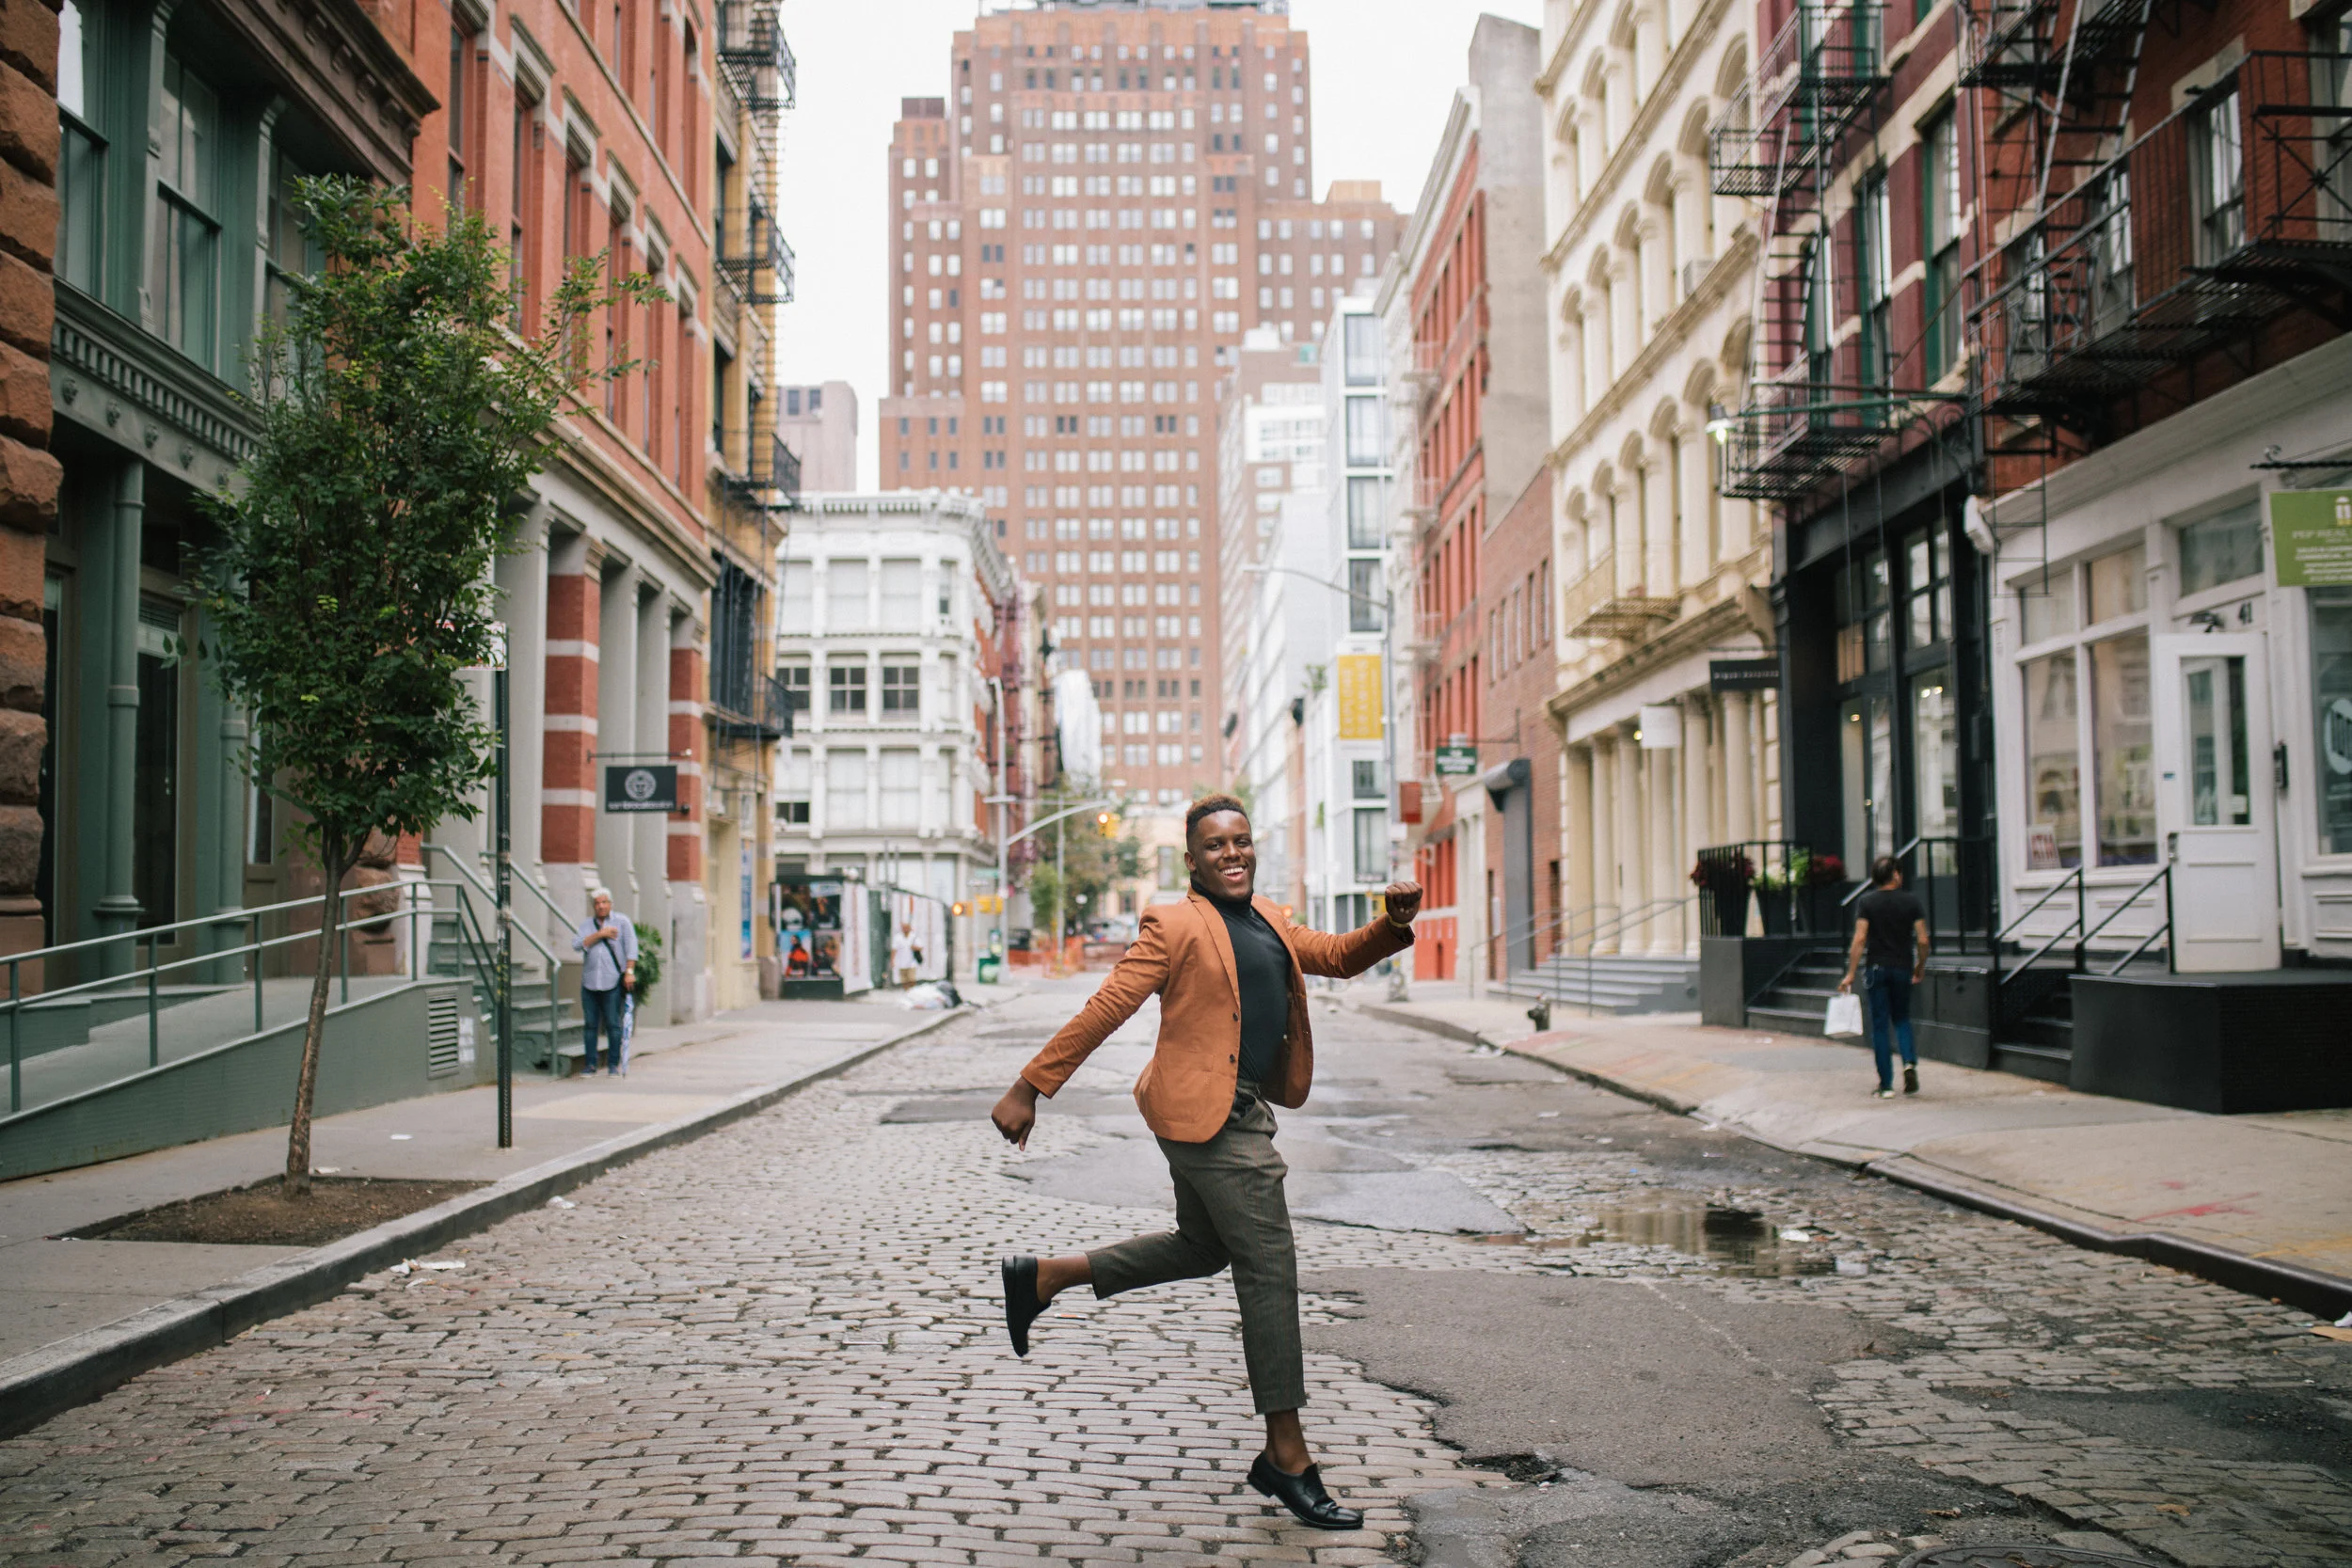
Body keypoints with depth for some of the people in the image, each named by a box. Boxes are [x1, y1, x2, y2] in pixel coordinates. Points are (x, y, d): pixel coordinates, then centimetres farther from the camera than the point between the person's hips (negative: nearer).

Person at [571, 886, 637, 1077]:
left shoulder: (622, 922, 6)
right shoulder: (587, 924, 14)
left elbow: (631, 947, -1)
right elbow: (577, 945, -1)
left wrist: (629, 971, -10)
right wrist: (600, 934, -8)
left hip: (612, 982, -3)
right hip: (589, 982, 3)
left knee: (613, 1024, -4)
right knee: (590, 1024, 4)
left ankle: (614, 1064, 3)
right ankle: (590, 1064, 11)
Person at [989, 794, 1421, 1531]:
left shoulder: (1267, 920, 15)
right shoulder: (1176, 925, -10)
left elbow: (1339, 956, 24)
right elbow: (1104, 1009, -11)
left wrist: (1393, 923, 3)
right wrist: (1029, 1088, -12)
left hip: (1240, 1109, 10)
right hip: (1207, 1115, -9)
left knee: (1202, 1247, 23)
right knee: (1268, 1268, -6)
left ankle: (1043, 1276, 30)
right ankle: (1285, 1457, 3)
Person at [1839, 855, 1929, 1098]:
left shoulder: (1865, 902, -3)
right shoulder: (1910, 902, 1)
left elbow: (1860, 939, -11)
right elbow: (1923, 940, -2)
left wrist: (1850, 974, -9)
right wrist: (1920, 967, 14)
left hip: (1876, 968, -1)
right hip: (1902, 968, 1)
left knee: (1880, 1025, 3)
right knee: (1902, 1019, 19)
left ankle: (1886, 1085, 3)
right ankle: (1910, 1062, -6)